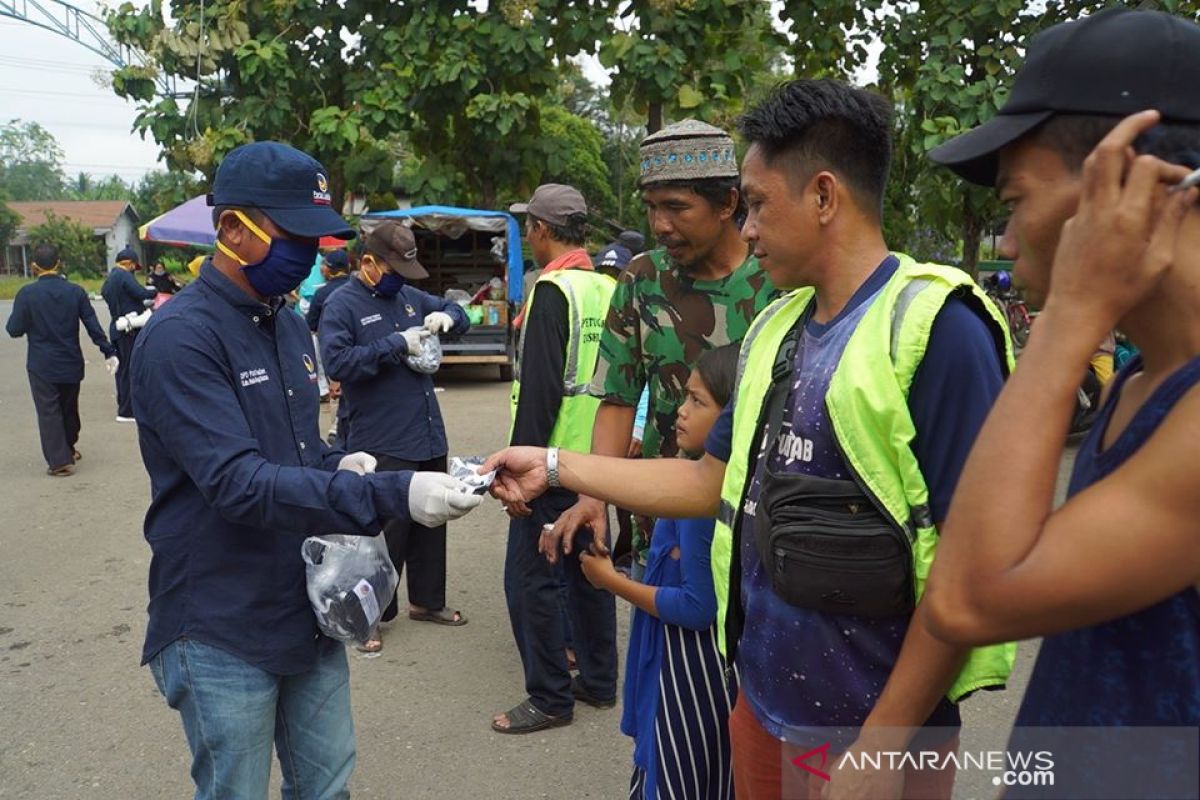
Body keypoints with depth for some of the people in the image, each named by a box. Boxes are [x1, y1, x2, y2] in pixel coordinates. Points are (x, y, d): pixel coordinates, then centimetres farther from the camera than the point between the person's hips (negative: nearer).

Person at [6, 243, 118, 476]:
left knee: (49, 413, 2)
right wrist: (109, 352, 2)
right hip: (71, 364, 3)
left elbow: (14, 330, -7)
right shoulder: (76, 291, -3)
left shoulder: (27, 293, -11)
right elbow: (93, 325, -3)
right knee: (69, 407, 19)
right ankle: (69, 449, 35)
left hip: (42, 366, -3)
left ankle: (60, 461, -2)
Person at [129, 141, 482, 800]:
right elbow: (237, 482, -28)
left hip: (309, 613, 8)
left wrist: (335, 464, -4)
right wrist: (390, 496, -35)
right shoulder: (181, 336, -18)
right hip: (223, 632, -7)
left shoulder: (289, 326, 9)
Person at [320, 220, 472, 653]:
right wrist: (397, 344, -23)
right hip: (383, 445, -7)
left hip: (429, 436, 7)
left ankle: (427, 600, 34)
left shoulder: (409, 296, 10)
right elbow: (337, 362, -23)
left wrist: (447, 316, -2)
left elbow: (456, 311, 23)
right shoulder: (341, 304, -9)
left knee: (431, 520, 17)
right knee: (387, 529, -2)